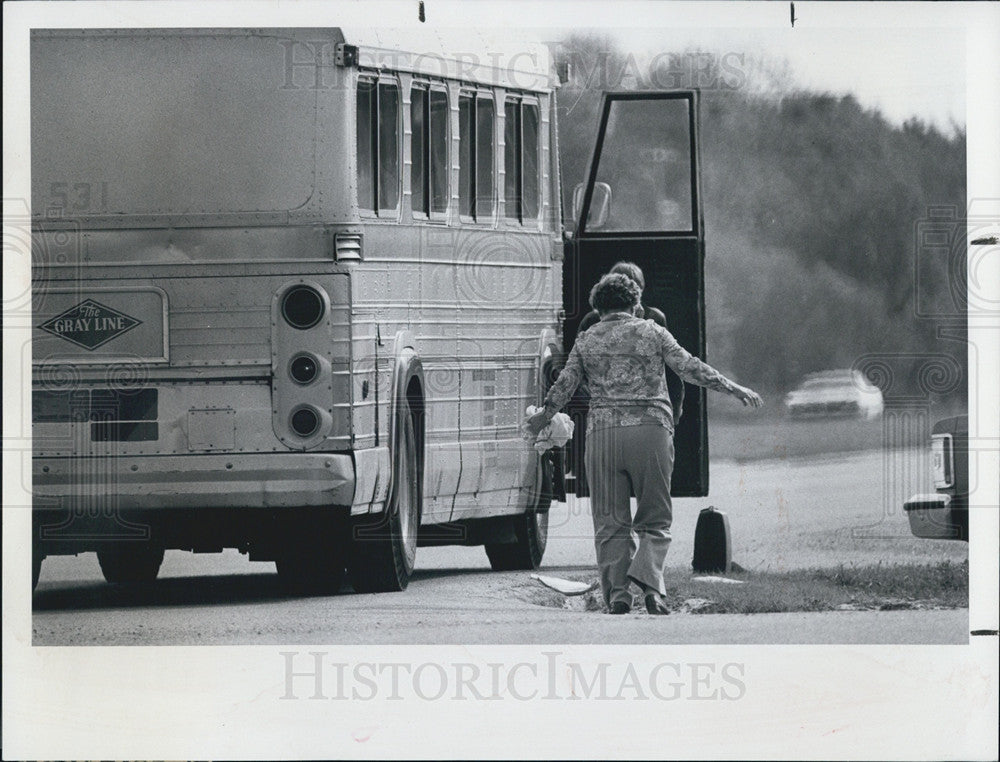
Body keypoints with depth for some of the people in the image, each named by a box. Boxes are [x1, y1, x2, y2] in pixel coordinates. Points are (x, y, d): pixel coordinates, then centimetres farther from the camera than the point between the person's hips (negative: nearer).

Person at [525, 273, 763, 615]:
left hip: (603, 430, 1)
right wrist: (734, 389, 9)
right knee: (655, 520, 5)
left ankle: (616, 590, -7)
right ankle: (649, 579, -19)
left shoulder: (586, 340, 11)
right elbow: (690, 368, 3)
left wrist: (544, 417, 27)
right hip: (651, 429, -1)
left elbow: (564, 385, 10)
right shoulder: (652, 332, 8)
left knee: (610, 522, 5)